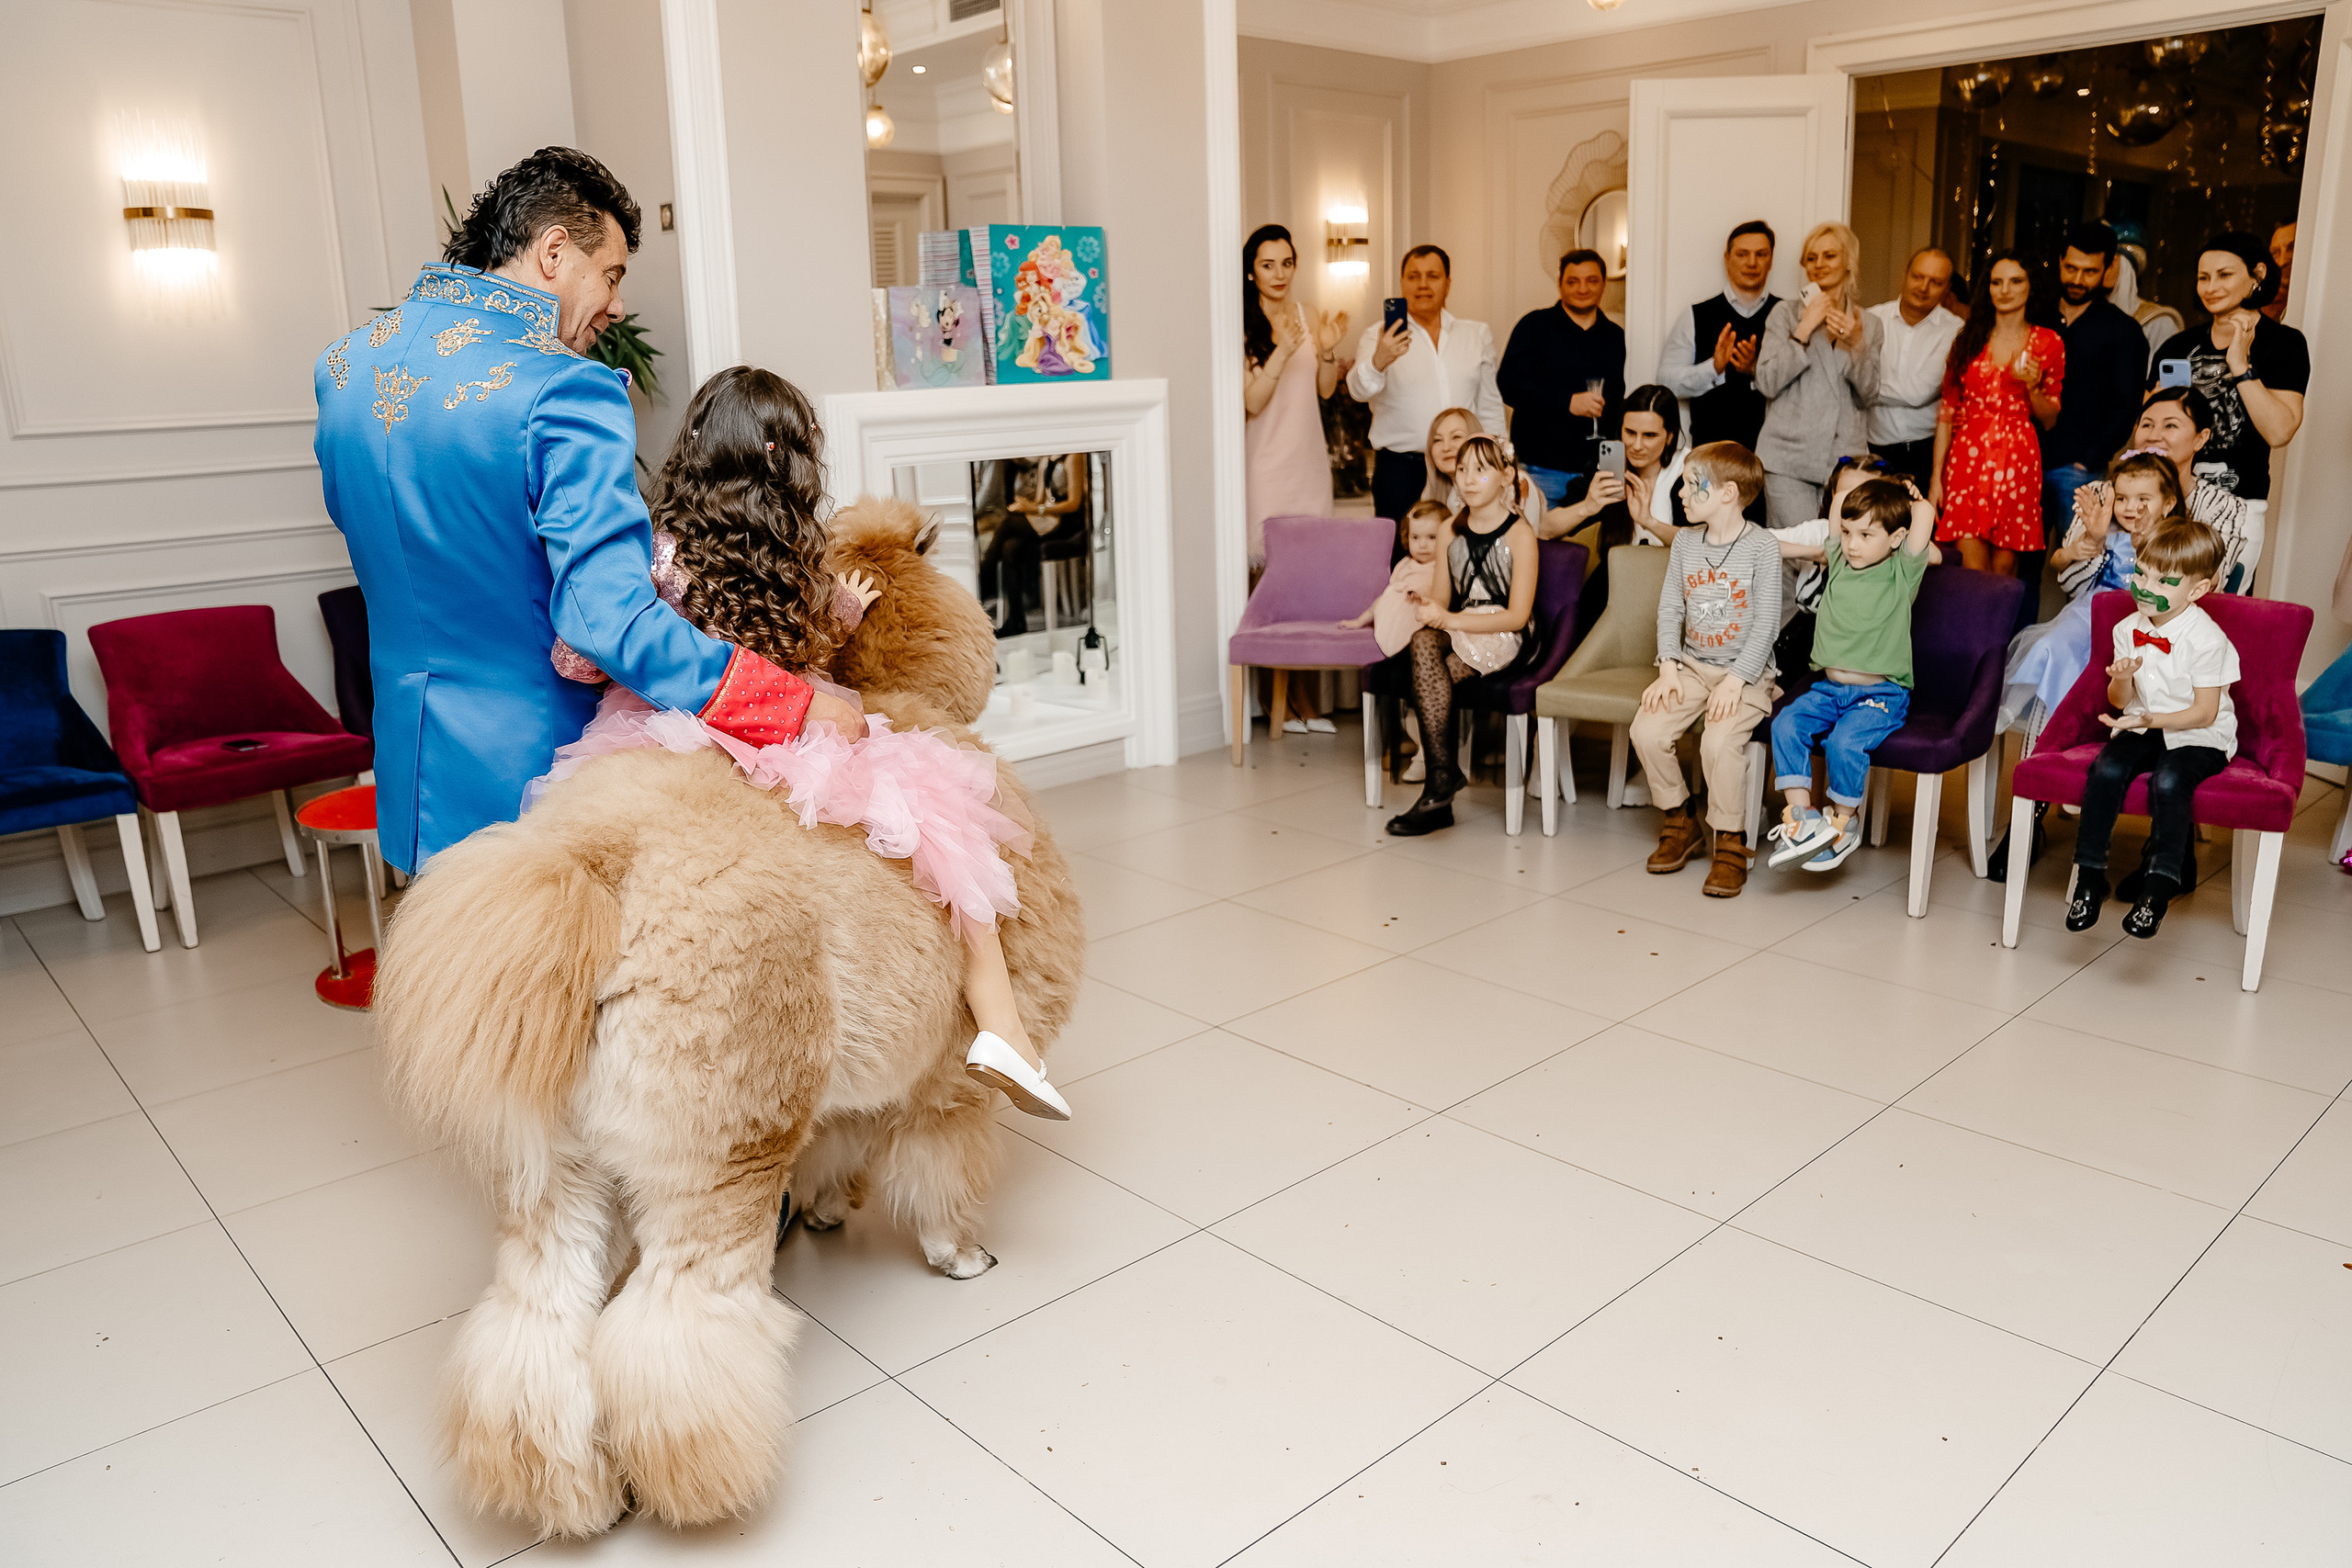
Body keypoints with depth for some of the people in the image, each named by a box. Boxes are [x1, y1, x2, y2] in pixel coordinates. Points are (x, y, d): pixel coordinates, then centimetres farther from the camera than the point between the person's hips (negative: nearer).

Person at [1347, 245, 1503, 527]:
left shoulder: (1477, 335, 13)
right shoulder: (1381, 337, 2)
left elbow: (1490, 408, 17)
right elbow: (1359, 390, -16)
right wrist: (1378, 362, -37)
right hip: (1400, 469, -3)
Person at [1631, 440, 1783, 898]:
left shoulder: (1762, 547, -9)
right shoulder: (1685, 542, 6)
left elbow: (1766, 623, -12)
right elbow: (1669, 608, 7)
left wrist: (1735, 680, -19)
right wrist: (1669, 667, -6)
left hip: (1745, 673, -5)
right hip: (1692, 666, 5)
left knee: (1719, 741, -28)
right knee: (1647, 729, -16)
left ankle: (1731, 843, -8)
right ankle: (1680, 822, 8)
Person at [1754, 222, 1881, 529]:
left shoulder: (1868, 323, 14)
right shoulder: (1786, 313, 5)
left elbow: (1867, 396, 8)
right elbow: (1768, 383, -6)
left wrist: (1853, 342, -6)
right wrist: (1805, 328, -9)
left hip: (1847, 460, 3)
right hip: (1788, 459, -3)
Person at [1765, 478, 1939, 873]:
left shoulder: (1903, 572, -4)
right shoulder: (1839, 560, 10)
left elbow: (1925, 511, -15)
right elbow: (1841, 500, 21)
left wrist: (1911, 502, 5)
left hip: (1881, 694, -5)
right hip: (1829, 688, 5)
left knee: (1845, 741, -28)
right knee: (1786, 725, -20)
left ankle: (1844, 822, -5)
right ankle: (1802, 818, -18)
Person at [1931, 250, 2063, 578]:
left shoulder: (2048, 343, 7)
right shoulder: (1968, 340, 10)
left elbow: (2050, 421, 10)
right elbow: (1947, 412, 8)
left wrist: (2032, 386, -10)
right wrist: (1936, 478, 3)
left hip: (2017, 464, 0)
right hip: (1967, 461, 0)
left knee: (2004, 569, 2)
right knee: (1972, 573, -8)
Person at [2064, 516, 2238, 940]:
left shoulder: (2207, 639, -16)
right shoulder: (2128, 629, 1)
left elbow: (2204, 713, -14)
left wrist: (2146, 719, -25)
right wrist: (2122, 680, -15)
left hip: (2199, 738, -5)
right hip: (2142, 727, 5)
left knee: (2168, 781, -33)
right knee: (2106, 769, -23)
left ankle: (2158, 888, -22)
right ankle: (2089, 877, -15)